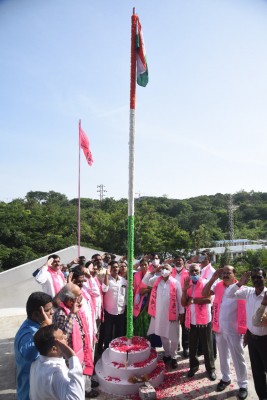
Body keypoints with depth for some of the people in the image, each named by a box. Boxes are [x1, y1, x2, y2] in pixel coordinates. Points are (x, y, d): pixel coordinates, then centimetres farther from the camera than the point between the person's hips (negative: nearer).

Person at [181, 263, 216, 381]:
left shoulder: (205, 283, -9)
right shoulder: (187, 285, 6)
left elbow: (208, 299, -22)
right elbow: (183, 303, 0)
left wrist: (193, 300, -16)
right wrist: (184, 290, -14)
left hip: (204, 320, -4)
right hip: (191, 321, 5)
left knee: (207, 346, 8)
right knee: (192, 346, 16)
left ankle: (210, 368, 23)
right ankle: (193, 366, 33)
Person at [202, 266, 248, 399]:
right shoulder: (218, 286, -2)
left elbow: (248, 308, -10)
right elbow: (204, 294, -9)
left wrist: (246, 328, -11)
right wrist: (213, 278, -15)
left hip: (234, 330, -4)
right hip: (219, 328, 4)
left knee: (238, 358, 9)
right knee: (223, 355, 21)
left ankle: (243, 384, 27)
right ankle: (225, 378, 40)